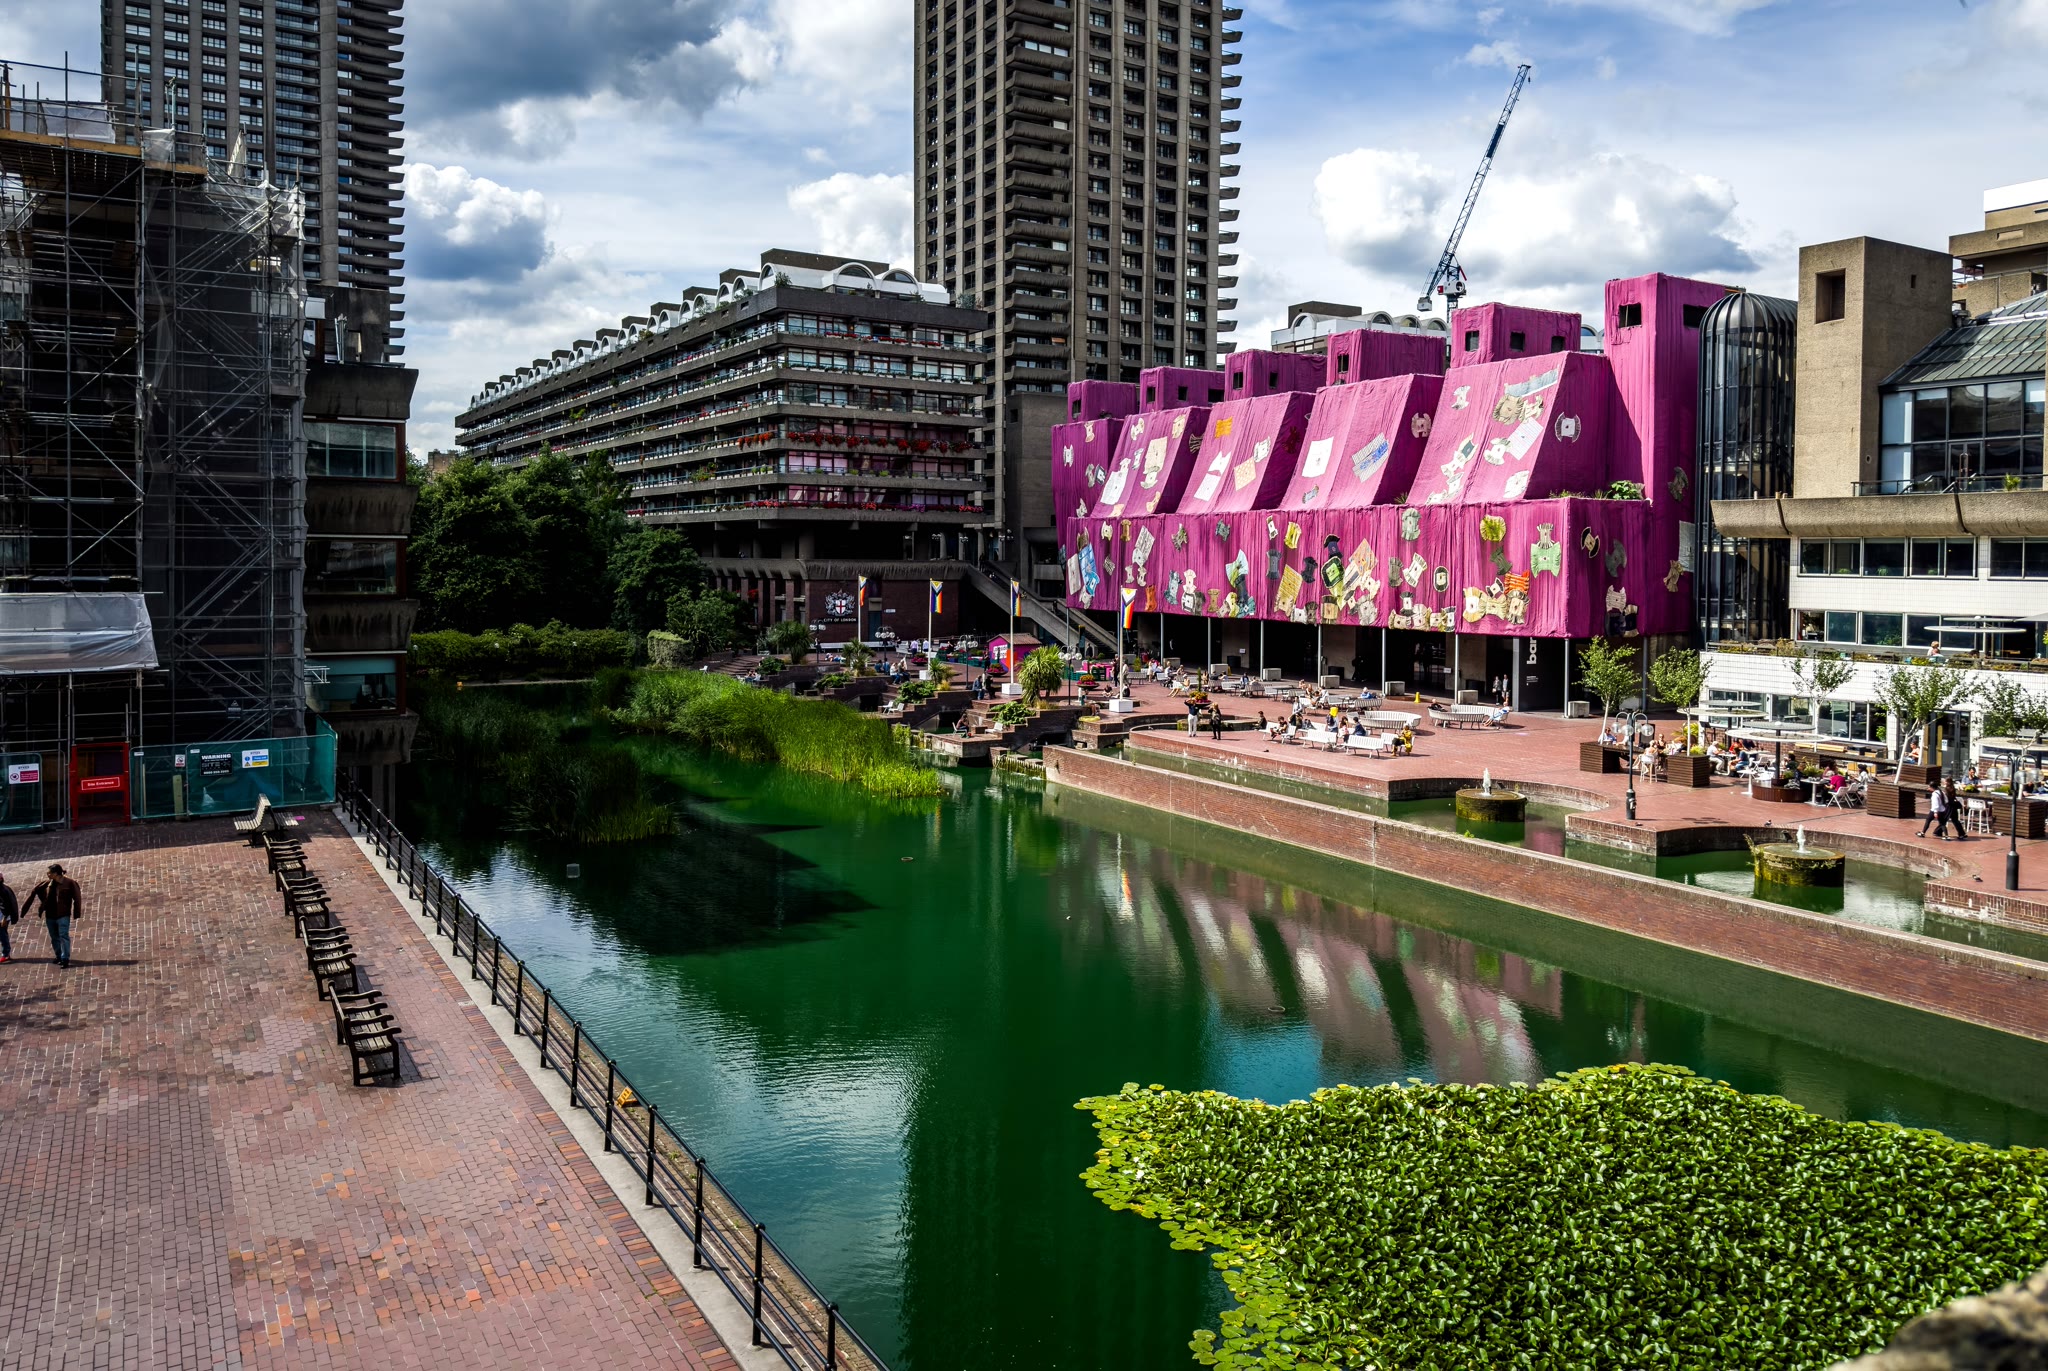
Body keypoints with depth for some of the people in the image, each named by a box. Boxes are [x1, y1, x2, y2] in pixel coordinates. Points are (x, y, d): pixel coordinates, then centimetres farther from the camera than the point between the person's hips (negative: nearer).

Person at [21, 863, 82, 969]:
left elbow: (77, 897, -11)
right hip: (50, 915, 6)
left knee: (63, 936, -11)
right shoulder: (47, 883, 5)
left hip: (63, 915, -6)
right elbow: (35, 891, 19)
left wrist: (76, 913, -13)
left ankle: (65, 959, -9)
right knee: (54, 937, 12)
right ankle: (59, 957, 23)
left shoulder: (69, 883, -12)